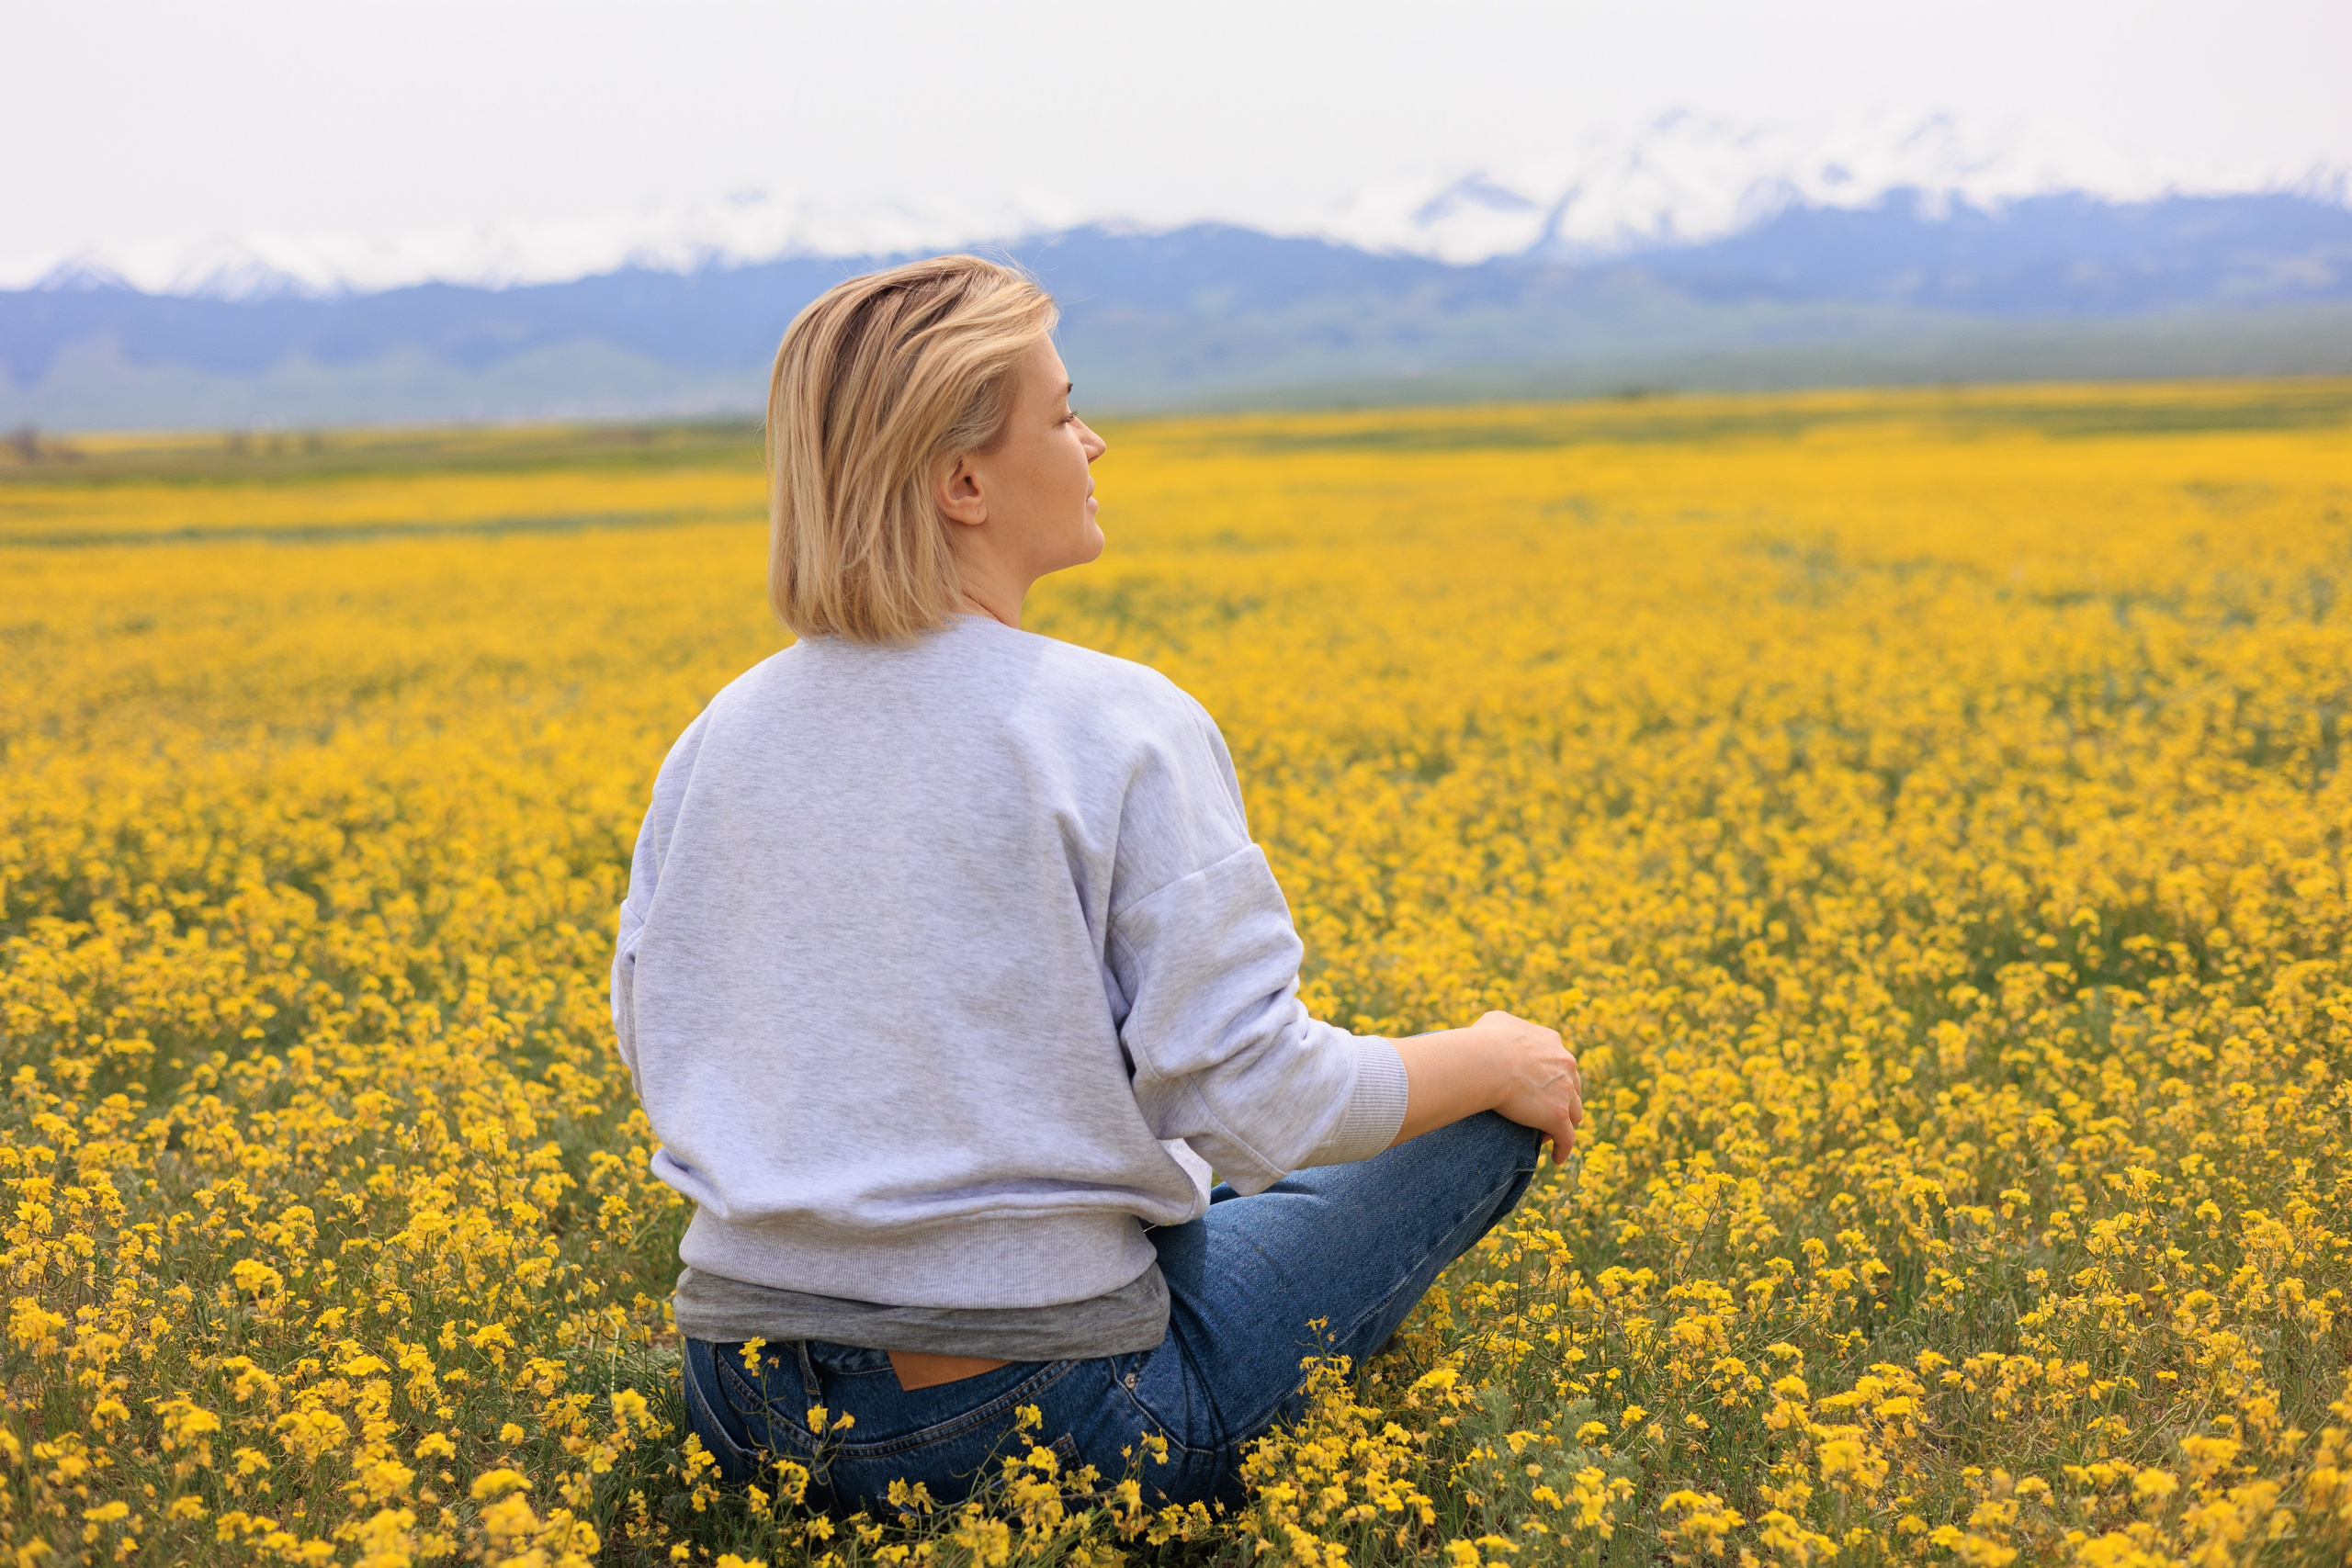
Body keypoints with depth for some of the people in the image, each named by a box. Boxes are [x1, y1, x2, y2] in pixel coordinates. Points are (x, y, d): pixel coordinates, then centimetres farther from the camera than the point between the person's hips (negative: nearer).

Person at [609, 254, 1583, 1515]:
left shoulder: (723, 736, 1)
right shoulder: (1118, 729, -16)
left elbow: (657, 1046, 11)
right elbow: (1253, 1103, -16)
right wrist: (1493, 1058, 3)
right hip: (1025, 1410, -7)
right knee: (1492, 1119, 9)